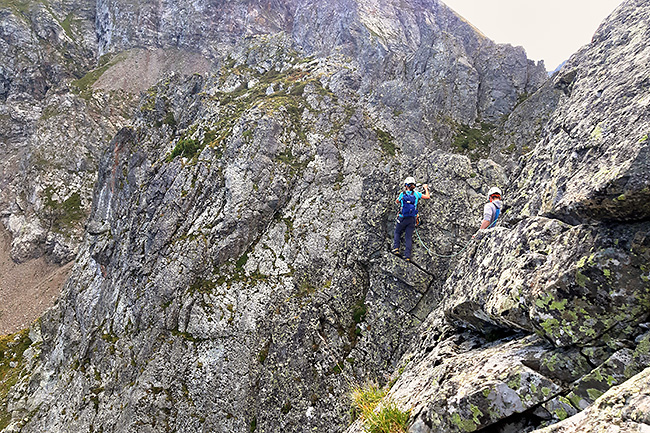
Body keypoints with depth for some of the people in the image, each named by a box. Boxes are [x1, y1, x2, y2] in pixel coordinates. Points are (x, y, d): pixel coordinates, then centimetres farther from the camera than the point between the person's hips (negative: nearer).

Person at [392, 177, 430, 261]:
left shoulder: (402, 194, -4)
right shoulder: (417, 194, -2)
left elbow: (397, 201, 16)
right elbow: (428, 197, 11)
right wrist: (426, 188, 27)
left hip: (402, 218, -1)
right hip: (412, 219, 1)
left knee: (397, 233, 19)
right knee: (408, 237, 5)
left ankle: (396, 248, 4)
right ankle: (407, 256, 2)